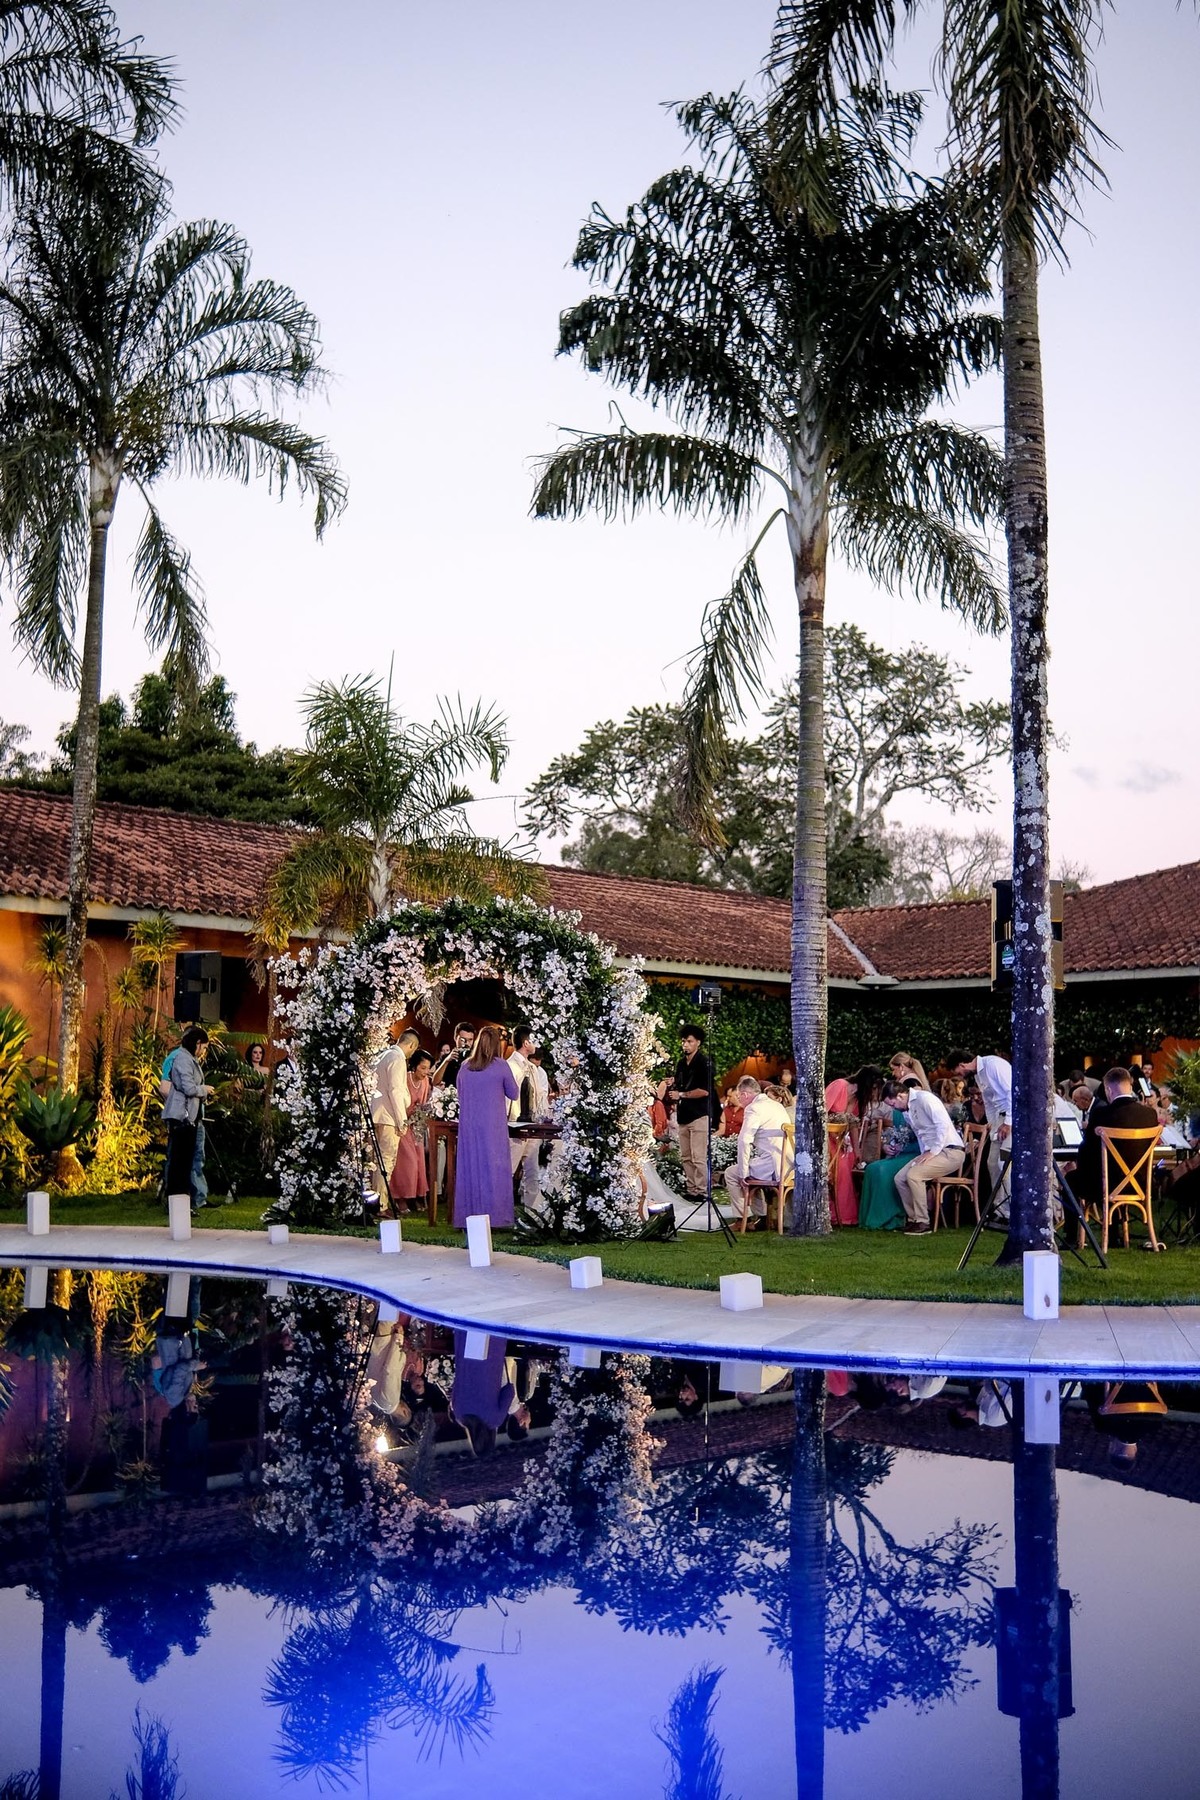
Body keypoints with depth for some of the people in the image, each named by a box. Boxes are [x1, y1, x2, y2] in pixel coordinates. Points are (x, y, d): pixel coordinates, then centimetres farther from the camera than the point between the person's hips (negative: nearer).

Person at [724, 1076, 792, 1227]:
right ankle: (761, 1217, 29)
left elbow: (744, 1141, -19)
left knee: (730, 1173, 11)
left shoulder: (754, 1109, -10)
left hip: (774, 1169, -9)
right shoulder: (778, 1106, 18)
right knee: (751, 1170, 33)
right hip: (789, 1167, 9)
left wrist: (743, 1173, -12)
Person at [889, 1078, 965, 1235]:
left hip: (950, 1152, -9)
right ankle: (914, 1219, 7)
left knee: (913, 1174, -25)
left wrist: (932, 1152, -21)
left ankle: (923, 1223, -15)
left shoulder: (924, 1098, -14)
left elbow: (943, 1124, -22)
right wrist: (925, 1154, 0)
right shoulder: (909, 1108, 14)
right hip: (931, 1152, 9)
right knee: (900, 1178, -2)